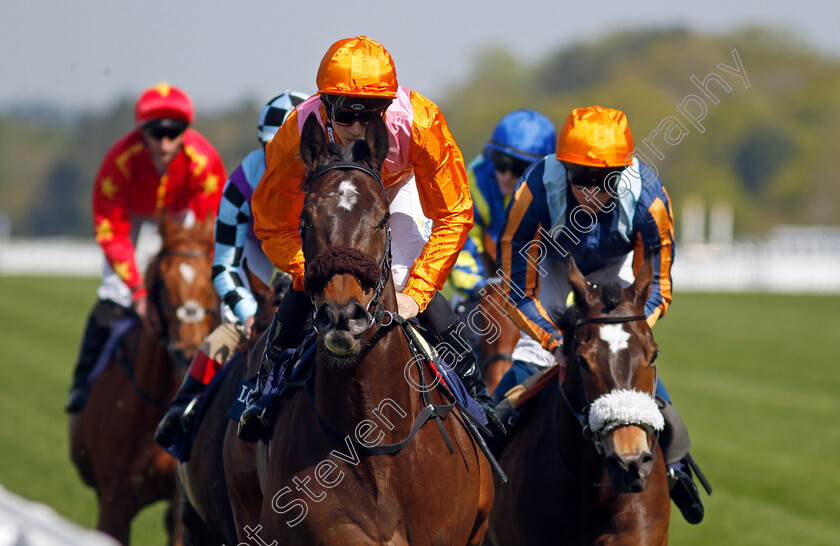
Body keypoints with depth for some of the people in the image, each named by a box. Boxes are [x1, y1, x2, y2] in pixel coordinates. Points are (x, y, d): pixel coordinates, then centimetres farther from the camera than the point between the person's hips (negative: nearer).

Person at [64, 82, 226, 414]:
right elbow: (110, 231, -33)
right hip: (130, 210, -2)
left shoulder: (204, 160, -38)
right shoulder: (121, 159, -41)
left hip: (178, 212, 2)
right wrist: (138, 291, -39)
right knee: (113, 296, -12)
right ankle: (85, 380, 1)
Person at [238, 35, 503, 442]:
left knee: (408, 286, -16)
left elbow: (453, 216, -28)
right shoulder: (299, 134, -39)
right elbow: (273, 225, -23)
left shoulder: (419, 123, -41)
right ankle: (265, 390, 10)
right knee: (305, 291, -13)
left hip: (398, 190, -1)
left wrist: (415, 294, -33)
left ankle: (473, 389, 3)